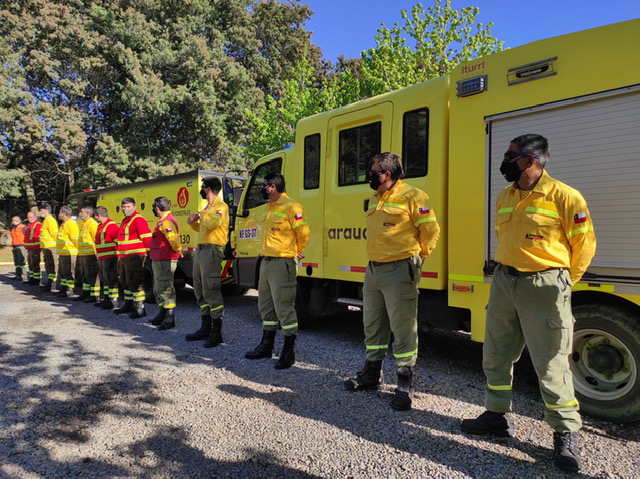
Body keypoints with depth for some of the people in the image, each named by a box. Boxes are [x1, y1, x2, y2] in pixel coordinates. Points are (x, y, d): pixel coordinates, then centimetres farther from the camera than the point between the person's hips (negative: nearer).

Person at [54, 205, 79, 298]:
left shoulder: (72, 224, -16)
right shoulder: (63, 224, 18)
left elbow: (75, 239, -20)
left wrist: (75, 250, -18)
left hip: (69, 254, -11)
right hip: (62, 253, 11)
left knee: (68, 273, -5)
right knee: (62, 272, 17)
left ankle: (69, 290, 1)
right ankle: (63, 288, 26)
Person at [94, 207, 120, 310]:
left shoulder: (111, 226, -15)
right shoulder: (101, 226, 18)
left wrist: (118, 254, -21)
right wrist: (98, 255, 22)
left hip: (110, 257, -11)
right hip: (102, 258, 11)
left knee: (110, 279, -8)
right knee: (104, 278, 17)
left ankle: (113, 300, -4)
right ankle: (106, 299, 27)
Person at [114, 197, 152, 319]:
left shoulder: (138, 220, -12)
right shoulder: (124, 221, 21)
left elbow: (147, 238, -20)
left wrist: (146, 253, -21)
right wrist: (119, 256, 26)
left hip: (135, 257, -11)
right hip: (124, 258, 11)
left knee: (135, 283, -11)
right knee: (125, 281, 19)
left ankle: (140, 309, -7)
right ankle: (128, 305, 33)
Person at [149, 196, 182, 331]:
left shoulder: (166, 222, -19)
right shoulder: (163, 221, 17)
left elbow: (173, 239, -30)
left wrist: (178, 251, -16)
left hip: (165, 261, -12)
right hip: (158, 260, 12)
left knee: (166, 289, -8)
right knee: (159, 289, 20)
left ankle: (170, 319, -3)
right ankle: (163, 315, 33)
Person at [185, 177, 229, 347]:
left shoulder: (221, 206, -8)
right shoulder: (208, 207, 22)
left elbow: (212, 223, -26)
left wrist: (201, 214, -9)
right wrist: (193, 222, 11)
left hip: (212, 250, -10)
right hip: (200, 250, 10)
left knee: (210, 291, -11)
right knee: (200, 290, 13)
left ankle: (217, 332, -6)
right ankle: (205, 328, 23)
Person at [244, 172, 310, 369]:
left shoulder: (291, 207, -12)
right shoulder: (269, 208, 17)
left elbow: (304, 234, -12)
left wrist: (295, 252, 2)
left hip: (282, 263, -10)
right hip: (266, 261, 10)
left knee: (284, 308, -5)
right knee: (266, 306, 17)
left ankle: (289, 352, 5)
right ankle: (266, 346, 30)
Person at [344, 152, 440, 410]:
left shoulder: (412, 196, -11)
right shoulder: (374, 199, 16)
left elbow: (431, 230, -9)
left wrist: (416, 256, 0)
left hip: (399, 271, -8)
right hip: (373, 269, 9)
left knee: (403, 329, 0)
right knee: (372, 326, 17)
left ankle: (405, 383, 14)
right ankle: (371, 373, 33)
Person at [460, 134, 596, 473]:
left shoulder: (564, 197, -10)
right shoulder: (504, 197, 11)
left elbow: (584, 244, -3)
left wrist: (561, 284, 4)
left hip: (544, 286, -7)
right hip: (504, 282, 7)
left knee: (551, 364, 1)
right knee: (496, 355, 14)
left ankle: (566, 435, 20)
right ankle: (497, 416, 31)